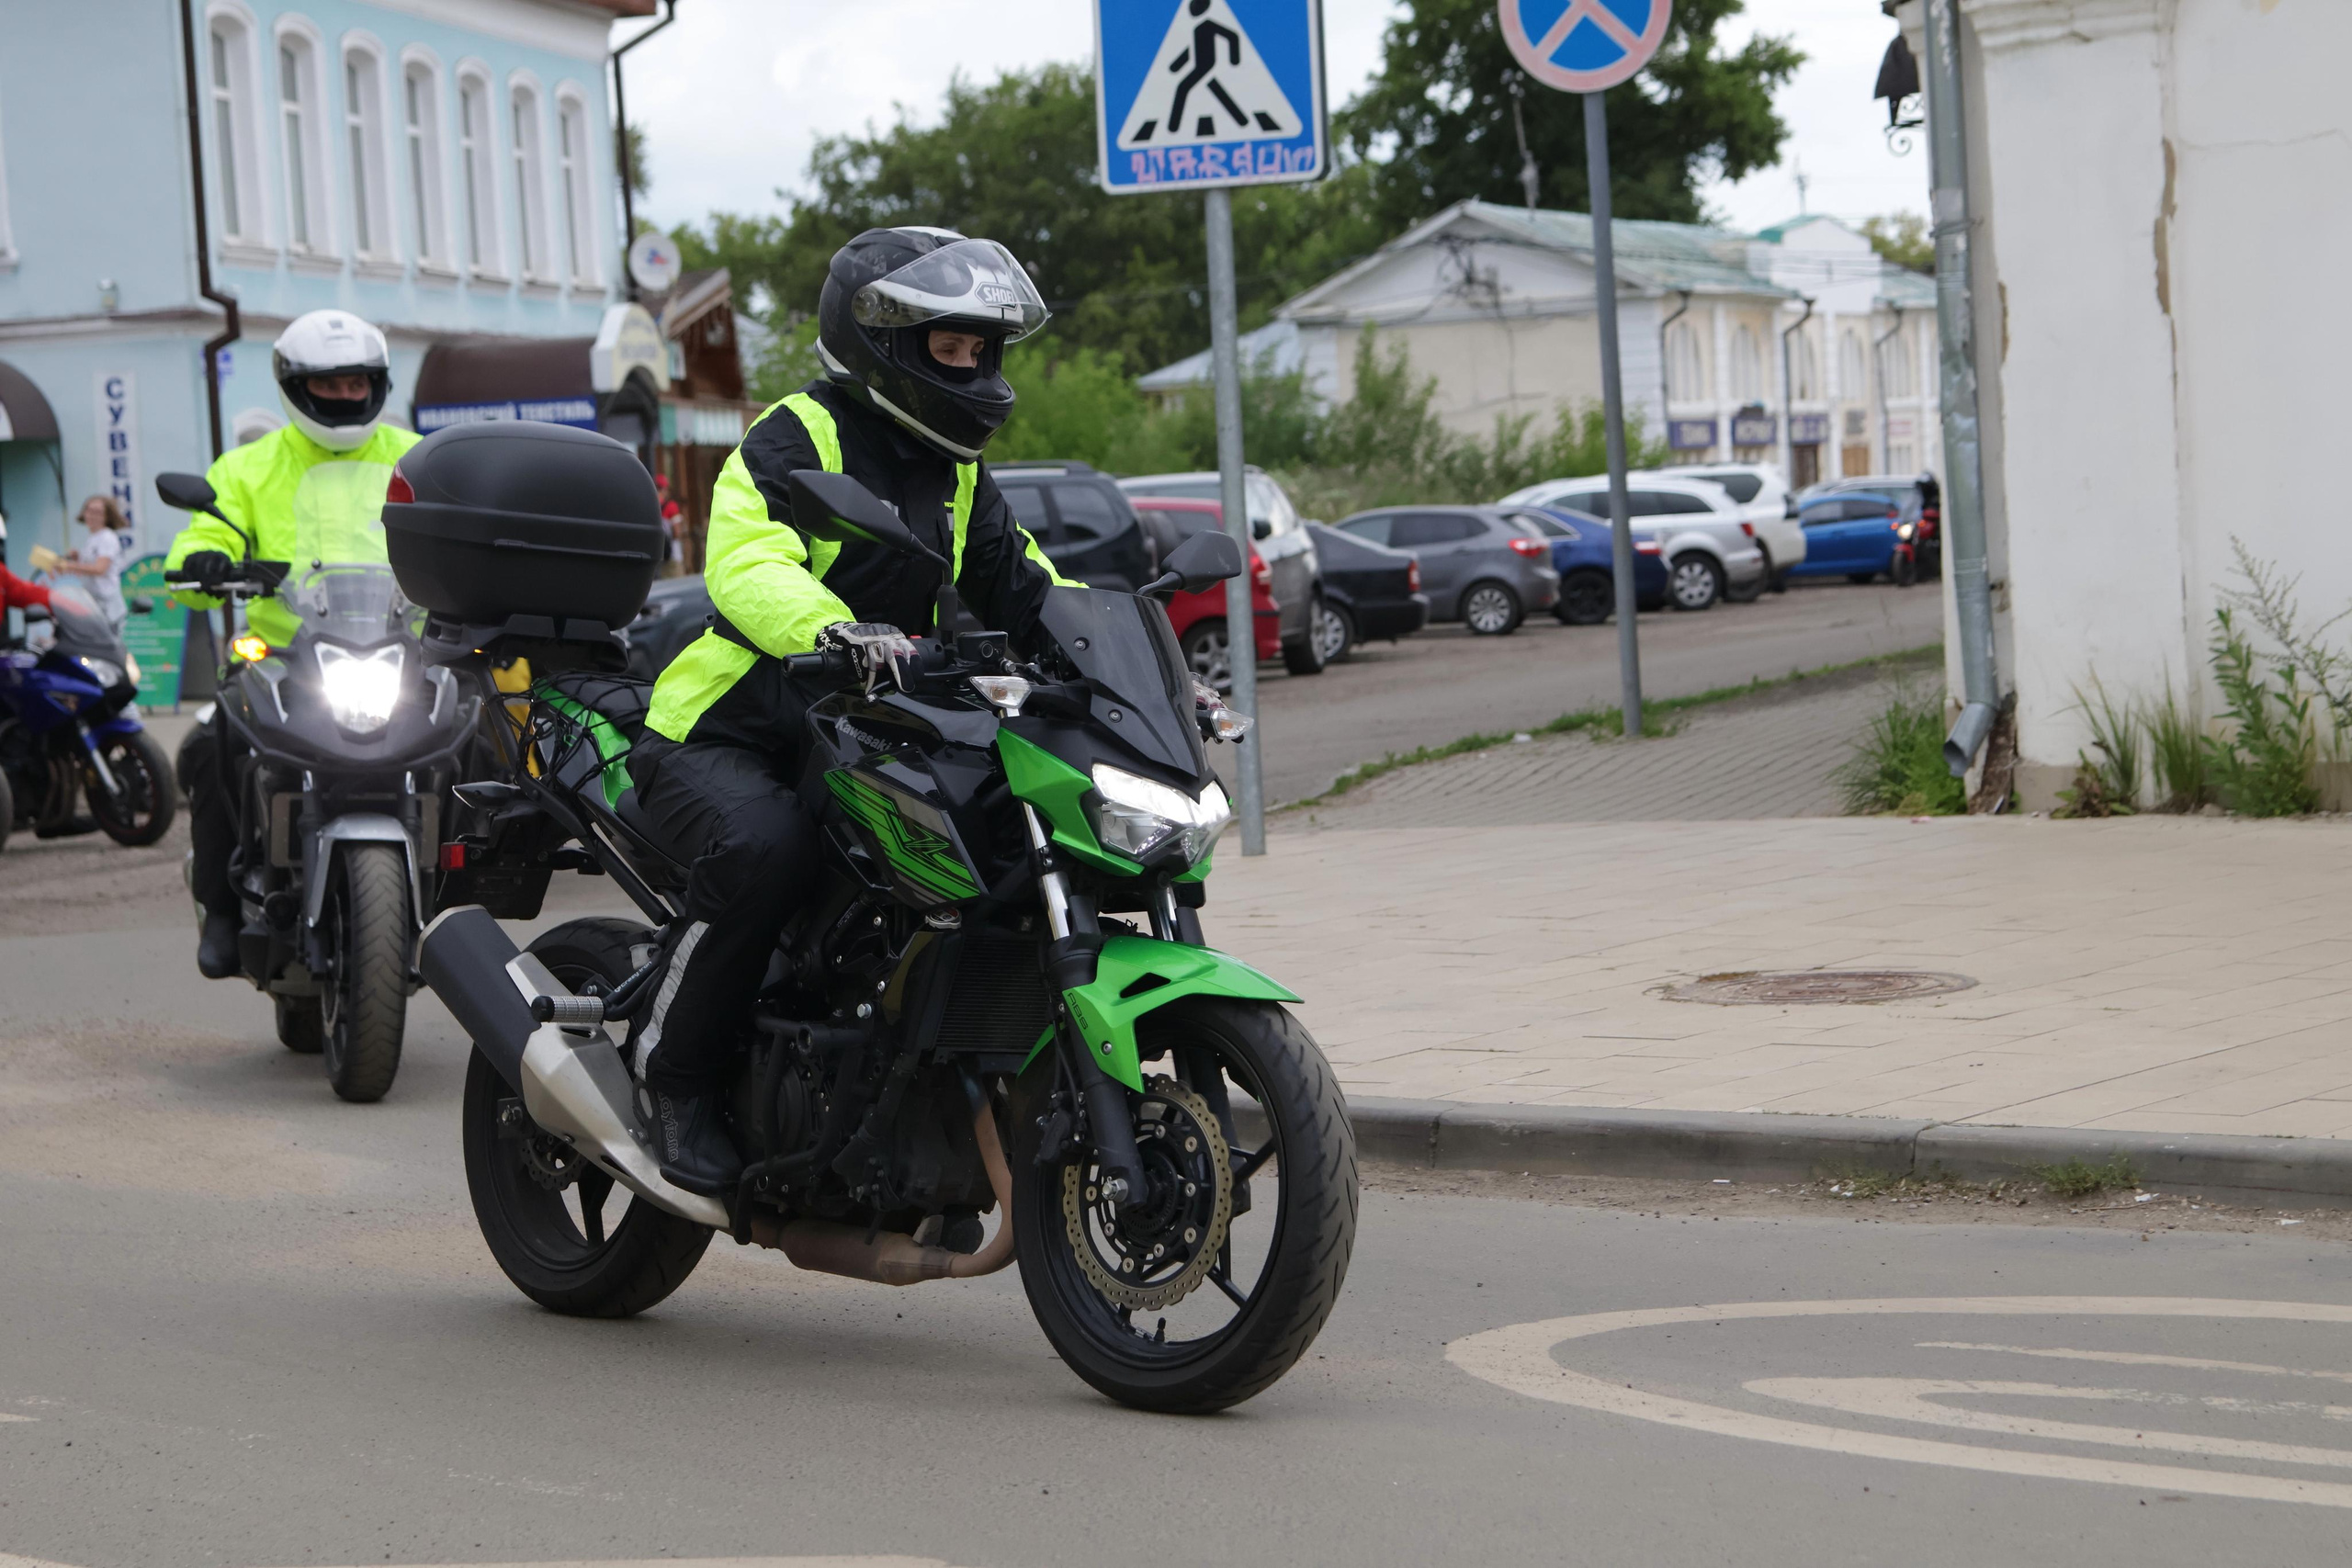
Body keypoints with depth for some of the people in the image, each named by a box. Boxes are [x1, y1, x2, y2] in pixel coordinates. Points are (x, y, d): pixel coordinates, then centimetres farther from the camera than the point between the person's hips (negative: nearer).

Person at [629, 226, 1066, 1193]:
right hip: (724, 739, -7)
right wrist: (833, 629, -48)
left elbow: (1023, 586, 18)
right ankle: (673, 1070, -18)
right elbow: (742, 560, -28)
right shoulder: (799, 436, -11)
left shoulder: (957, 474, 16)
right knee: (763, 847, -38)